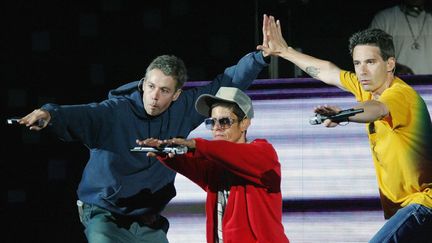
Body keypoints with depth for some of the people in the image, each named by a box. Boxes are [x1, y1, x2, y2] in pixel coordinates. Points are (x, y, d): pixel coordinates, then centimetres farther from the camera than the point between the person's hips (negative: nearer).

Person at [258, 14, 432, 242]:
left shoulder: (402, 94, -18)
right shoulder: (368, 87, 9)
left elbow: (376, 110, -41)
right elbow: (327, 71, 23)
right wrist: (284, 51, 29)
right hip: (401, 206, 10)